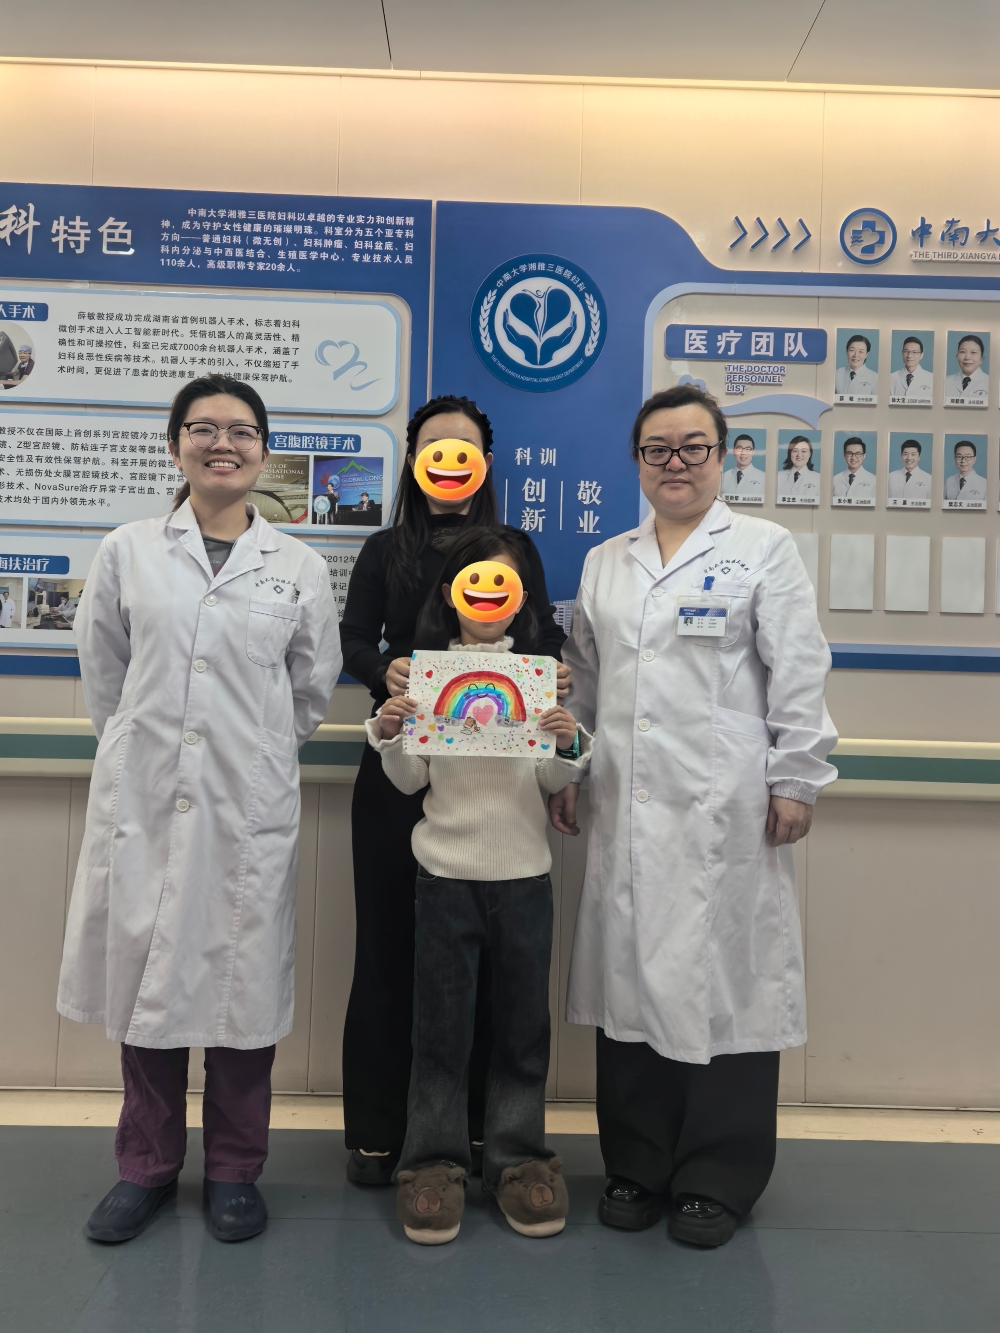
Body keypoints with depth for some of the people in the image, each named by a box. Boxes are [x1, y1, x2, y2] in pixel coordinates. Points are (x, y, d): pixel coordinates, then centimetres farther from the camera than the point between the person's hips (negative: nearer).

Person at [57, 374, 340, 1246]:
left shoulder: (301, 568, 2)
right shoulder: (128, 552, 4)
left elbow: (313, 689, 10)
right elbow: (104, 676, 12)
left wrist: (252, 751, 11)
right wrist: (141, 748, 12)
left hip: (250, 807, -1)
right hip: (143, 799, 1)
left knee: (242, 984, 8)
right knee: (144, 979, 11)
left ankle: (234, 1172, 28)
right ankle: (147, 1167, 31)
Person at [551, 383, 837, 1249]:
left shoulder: (765, 549, 3)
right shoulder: (606, 562, 15)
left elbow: (798, 675, -2)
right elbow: (582, 678, 17)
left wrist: (796, 780, -7)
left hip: (726, 809, -4)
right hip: (628, 806, 4)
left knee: (723, 977, 2)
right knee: (630, 974, 8)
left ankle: (718, 1180, 20)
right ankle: (637, 1167, 25)